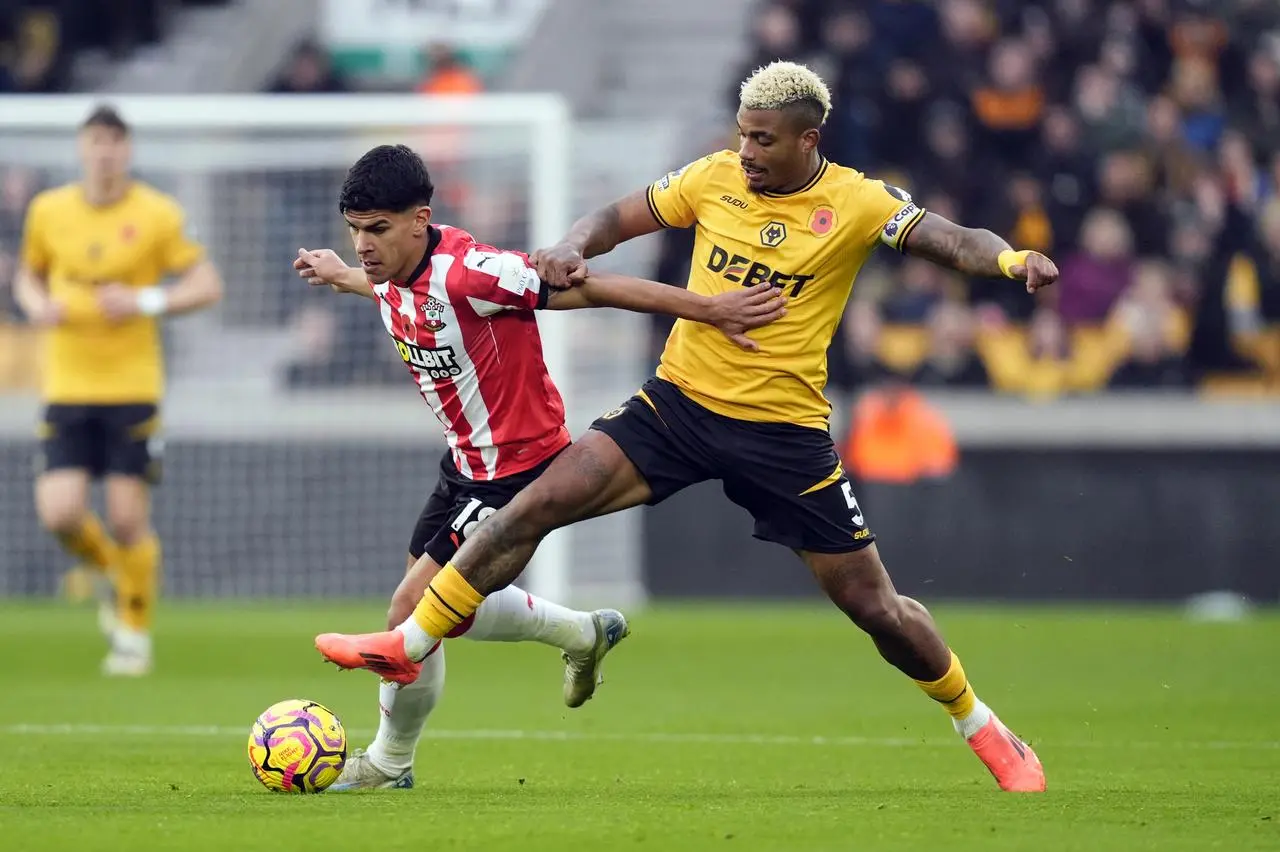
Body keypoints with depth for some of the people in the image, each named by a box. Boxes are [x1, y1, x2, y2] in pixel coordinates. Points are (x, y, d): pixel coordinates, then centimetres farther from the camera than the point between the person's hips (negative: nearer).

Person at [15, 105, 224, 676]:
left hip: (133, 387, -2)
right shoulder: (48, 211, 5)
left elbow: (207, 285, -1)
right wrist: (36, 304, -2)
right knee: (59, 513, -10)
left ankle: (135, 634, 16)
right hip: (66, 388, 2)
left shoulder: (157, 214, -4)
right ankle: (108, 570, 24)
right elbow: (28, 275, 20)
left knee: (129, 519, -4)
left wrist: (147, 302, -16)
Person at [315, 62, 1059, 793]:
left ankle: (983, 729, 26)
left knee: (873, 605, 3)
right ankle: (408, 646, -4)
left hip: (784, 430, -2)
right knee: (537, 505, -13)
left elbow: (951, 240, -20)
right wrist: (572, 248, -13)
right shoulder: (715, 179, 0)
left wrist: (1009, 258, -42)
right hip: (680, 402, 2)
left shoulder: (857, 203, -9)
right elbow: (619, 218, 8)